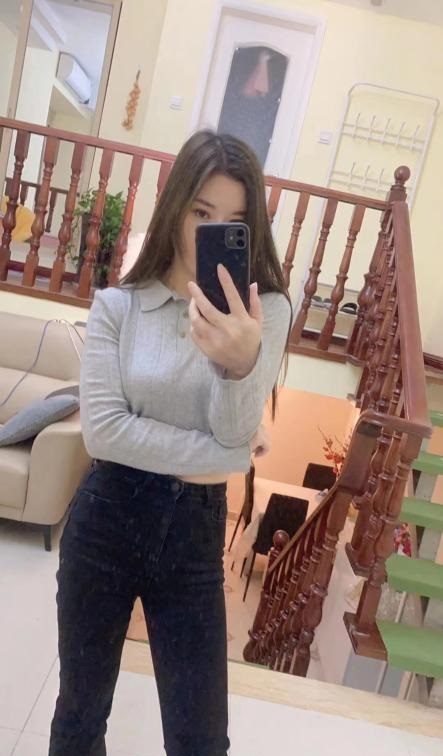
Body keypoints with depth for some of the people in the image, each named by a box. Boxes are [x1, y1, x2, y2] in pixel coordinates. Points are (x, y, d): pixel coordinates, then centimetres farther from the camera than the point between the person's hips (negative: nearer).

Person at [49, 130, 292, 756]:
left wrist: (241, 361, -37)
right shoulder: (118, 305, -6)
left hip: (195, 529, 0)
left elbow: (237, 435, -16)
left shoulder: (264, 310, -6)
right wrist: (211, 456, -16)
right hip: (105, 518, 0)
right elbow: (102, 429, -14)